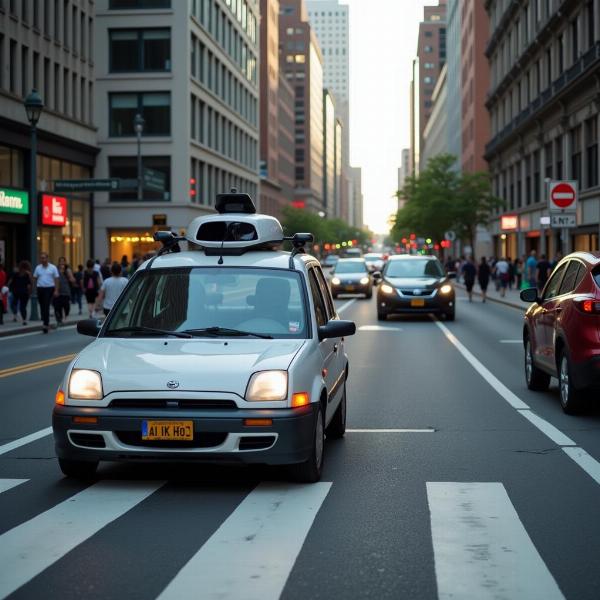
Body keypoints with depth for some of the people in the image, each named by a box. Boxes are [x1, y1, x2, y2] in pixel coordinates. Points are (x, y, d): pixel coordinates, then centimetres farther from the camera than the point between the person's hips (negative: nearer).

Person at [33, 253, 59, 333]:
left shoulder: (53, 268, 0)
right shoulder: (38, 268, 7)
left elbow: (56, 279, 0)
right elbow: (35, 278, 10)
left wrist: (56, 290, -7)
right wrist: (34, 289, 2)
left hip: (49, 288, -3)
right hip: (40, 288, 3)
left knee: (46, 307, -11)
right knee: (42, 306, 7)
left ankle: (46, 324, -10)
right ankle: (46, 322, 21)